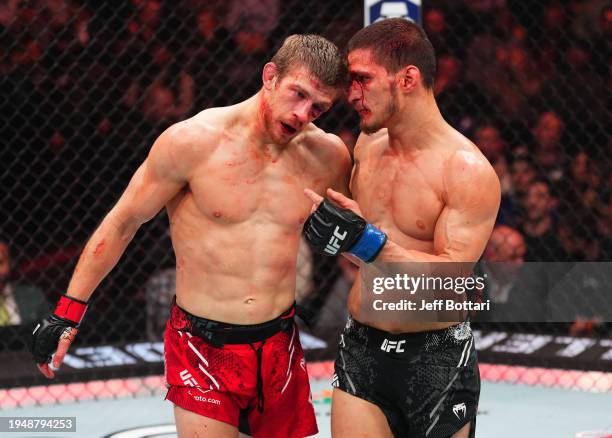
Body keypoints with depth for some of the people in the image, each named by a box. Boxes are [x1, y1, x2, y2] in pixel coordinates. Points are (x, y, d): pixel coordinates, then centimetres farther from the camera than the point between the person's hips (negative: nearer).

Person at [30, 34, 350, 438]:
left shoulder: (327, 156, -2)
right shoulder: (193, 141, -12)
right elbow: (122, 223, -2)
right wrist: (68, 312, 1)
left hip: (280, 345, 4)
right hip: (203, 347, -4)